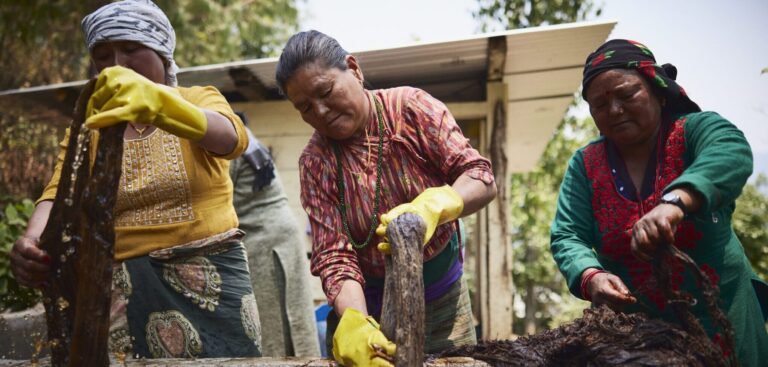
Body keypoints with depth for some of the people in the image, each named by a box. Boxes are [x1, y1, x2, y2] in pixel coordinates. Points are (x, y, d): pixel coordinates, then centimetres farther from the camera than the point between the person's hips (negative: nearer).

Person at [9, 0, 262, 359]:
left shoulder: (199, 99, 2)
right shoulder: (87, 126, 8)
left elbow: (231, 138, -22)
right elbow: (60, 192, -8)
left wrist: (158, 100, -42)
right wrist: (33, 241, -31)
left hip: (211, 279, -1)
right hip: (124, 289, 2)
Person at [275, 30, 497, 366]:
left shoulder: (411, 108, -12)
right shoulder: (315, 162, -11)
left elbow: (482, 179, -16)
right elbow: (333, 254, -18)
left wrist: (432, 206, -37)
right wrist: (354, 321, -36)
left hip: (443, 294, 1)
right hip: (372, 301, 0)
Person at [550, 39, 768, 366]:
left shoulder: (695, 130, -8)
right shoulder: (585, 165, 0)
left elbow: (731, 153, -30)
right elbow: (566, 238, -7)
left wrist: (675, 201, -49)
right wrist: (591, 277, -29)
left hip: (720, 322, -2)